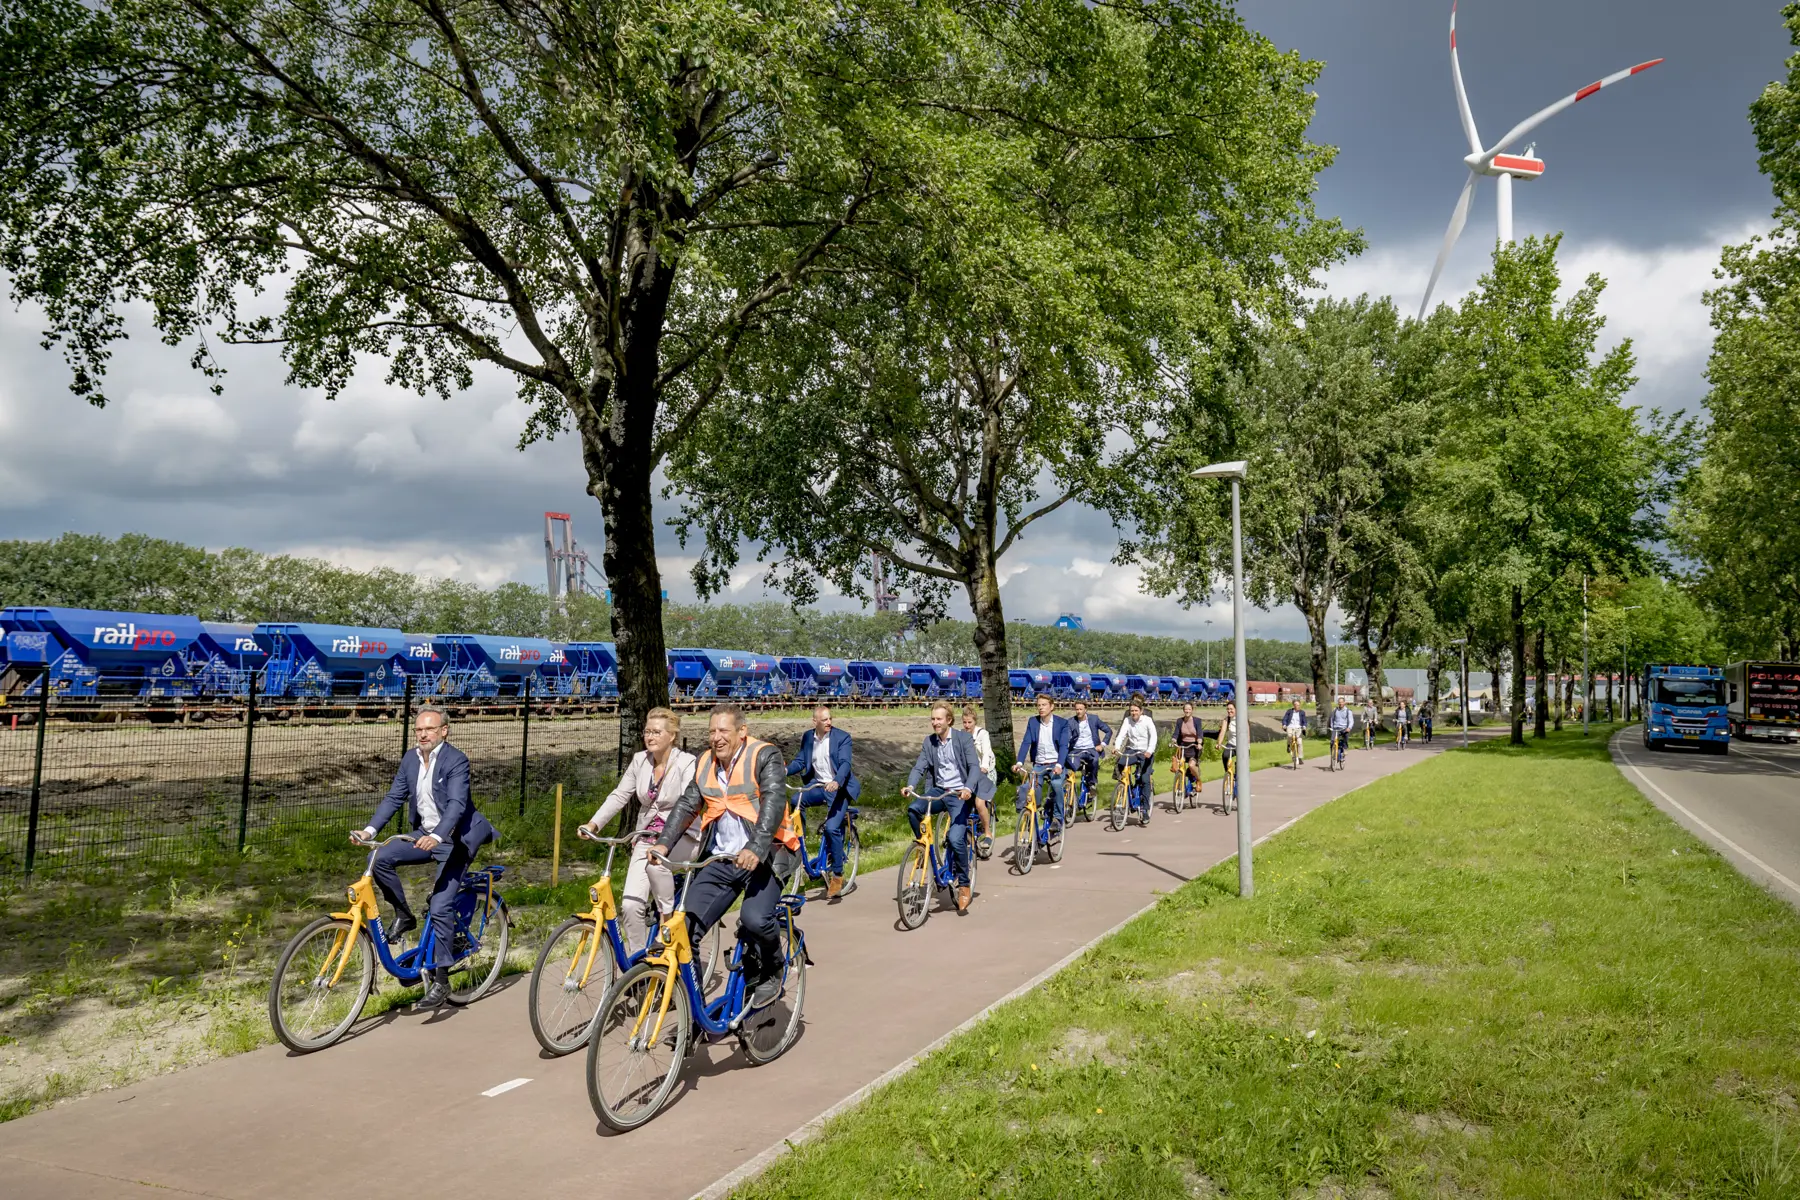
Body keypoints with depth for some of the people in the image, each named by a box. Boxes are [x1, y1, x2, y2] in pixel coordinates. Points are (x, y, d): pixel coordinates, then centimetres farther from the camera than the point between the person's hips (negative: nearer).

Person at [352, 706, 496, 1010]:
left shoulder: (456, 760, -18)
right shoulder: (410, 758, 2)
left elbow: (457, 804, -28)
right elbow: (394, 797, 2)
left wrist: (437, 836, -44)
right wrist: (369, 830, -13)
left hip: (454, 840, -6)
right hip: (424, 835, 7)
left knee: (440, 908, -11)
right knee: (380, 858, -17)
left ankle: (440, 981, -1)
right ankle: (404, 916, 4)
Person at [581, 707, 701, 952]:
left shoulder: (687, 763, -13)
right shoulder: (640, 760, 4)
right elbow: (619, 795, 4)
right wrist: (594, 823, -11)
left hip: (681, 838, -4)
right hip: (647, 837, 4)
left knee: (656, 863, -36)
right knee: (630, 905, -9)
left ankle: (669, 916, -10)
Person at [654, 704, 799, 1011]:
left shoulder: (765, 756, -8)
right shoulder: (705, 763, 12)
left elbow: (773, 803, -21)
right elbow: (687, 805, 9)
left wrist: (755, 848, -35)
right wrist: (664, 843, -6)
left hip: (760, 858, -6)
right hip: (719, 860, 6)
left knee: (755, 919, -29)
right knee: (684, 927, -6)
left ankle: (771, 973, 2)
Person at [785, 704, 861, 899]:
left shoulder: (842, 737, -8)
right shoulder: (807, 737, 6)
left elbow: (845, 763, -19)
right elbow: (800, 761, 5)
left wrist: (837, 782, -39)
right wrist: (786, 770, -17)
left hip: (838, 788, -4)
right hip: (817, 785, 4)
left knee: (832, 828, -18)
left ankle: (837, 875, -3)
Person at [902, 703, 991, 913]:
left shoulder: (963, 739, -5)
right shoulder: (929, 741, 7)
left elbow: (974, 766, -14)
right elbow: (919, 767, 0)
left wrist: (968, 788, -33)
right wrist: (910, 786, -20)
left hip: (959, 794, -4)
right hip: (939, 791, 4)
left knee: (956, 838, -20)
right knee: (913, 809, -27)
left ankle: (963, 884, -1)